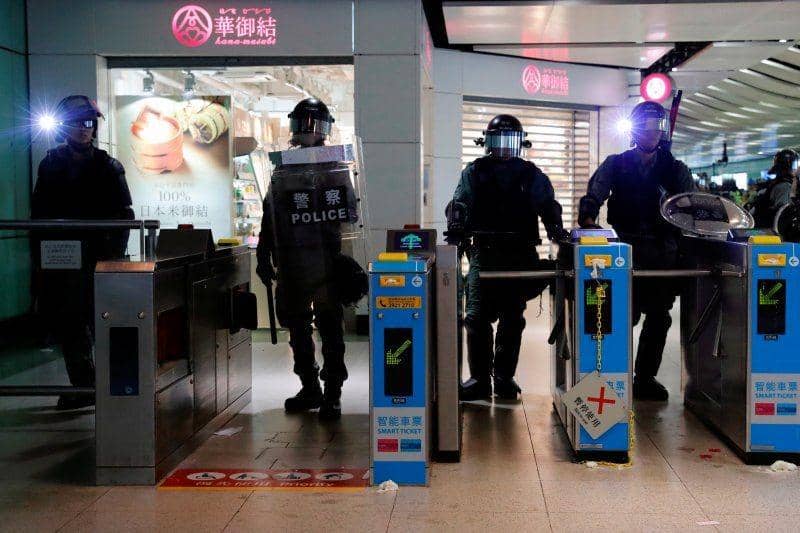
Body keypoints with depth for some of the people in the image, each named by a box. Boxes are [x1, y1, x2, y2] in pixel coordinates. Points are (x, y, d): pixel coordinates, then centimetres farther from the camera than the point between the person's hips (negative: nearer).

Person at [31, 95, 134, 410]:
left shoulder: (108, 167, 3)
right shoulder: (51, 165, 10)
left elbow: (123, 217, 1)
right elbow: (39, 214, 12)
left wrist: (113, 258, -8)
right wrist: (38, 255, 5)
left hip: (95, 259, -3)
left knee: (99, 322, -6)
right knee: (65, 324, 6)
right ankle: (83, 387, 16)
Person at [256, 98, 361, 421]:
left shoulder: (337, 170, 1)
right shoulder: (282, 171, 8)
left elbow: (351, 215, 2)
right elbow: (269, 220, 10)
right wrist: (264, 257, 6)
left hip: (329, 262, -3)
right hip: (292, 265, 4)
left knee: (330, 328, 1)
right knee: (297, 327, 10)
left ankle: (332, 395, 7)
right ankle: (310, 389, 21)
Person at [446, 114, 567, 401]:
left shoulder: (530, 174, 11)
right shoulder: (474, 172, 10)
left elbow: (546, 203, 6)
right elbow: (460, 203, 1)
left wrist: (554, 226, -13)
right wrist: (456, 226, -18)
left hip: (520, 255, 1)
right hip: (484, 253, -1)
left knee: (512, 319, 4)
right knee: (477, 317, -7)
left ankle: (504, 378, 14)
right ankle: (479, 379, 1)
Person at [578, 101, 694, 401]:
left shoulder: (676, 169, 11)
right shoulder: (615, 165, 7)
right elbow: (592, 198, -3)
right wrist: (588, 220, -23)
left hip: (663, 250, 2)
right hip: (626, 248, -2)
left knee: (659, 316, 2)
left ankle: (646, 378, 14)